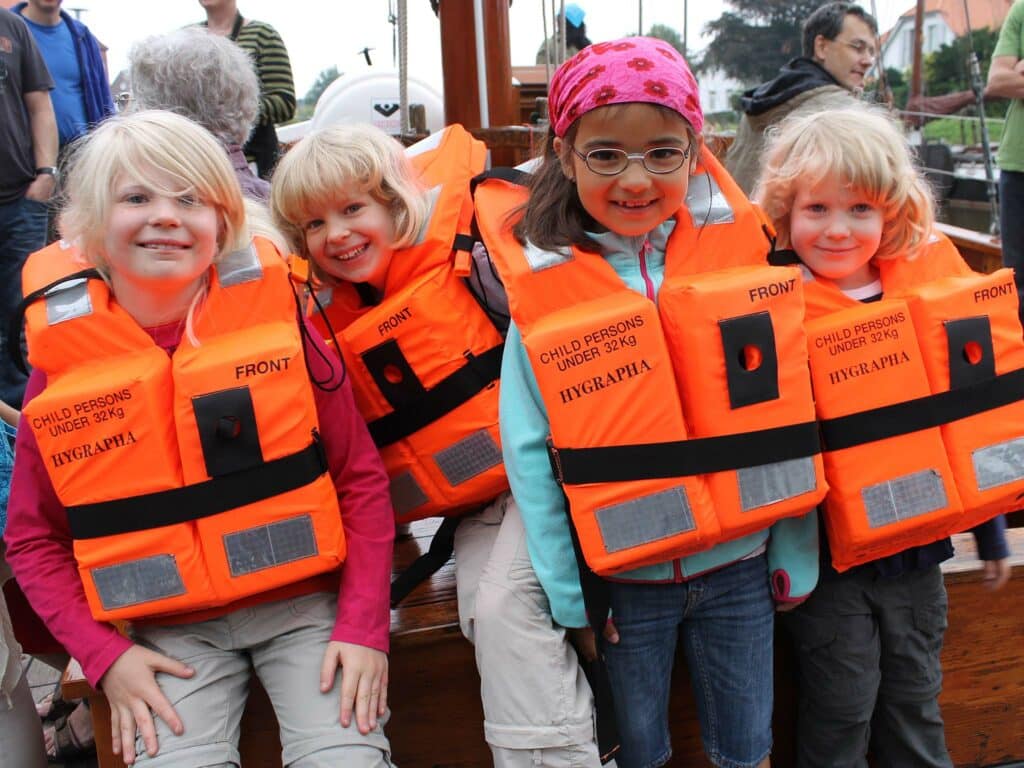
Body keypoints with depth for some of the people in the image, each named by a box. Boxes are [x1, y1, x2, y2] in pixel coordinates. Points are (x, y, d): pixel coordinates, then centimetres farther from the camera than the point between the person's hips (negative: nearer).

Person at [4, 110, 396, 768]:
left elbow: (361, 478, -3)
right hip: (172, 632, 1)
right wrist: (104, 656, -7)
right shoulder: (62, 361, -4)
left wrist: (365, 626, -9)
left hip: (305, 604, -1)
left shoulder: (272, 315, -7)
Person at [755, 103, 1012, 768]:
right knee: (840, 712, 9)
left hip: (919, 537, 4)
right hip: (825, 545, -3)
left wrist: (990, 530, 13)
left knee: (916, 702, 19)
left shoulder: (933, 278, -1)